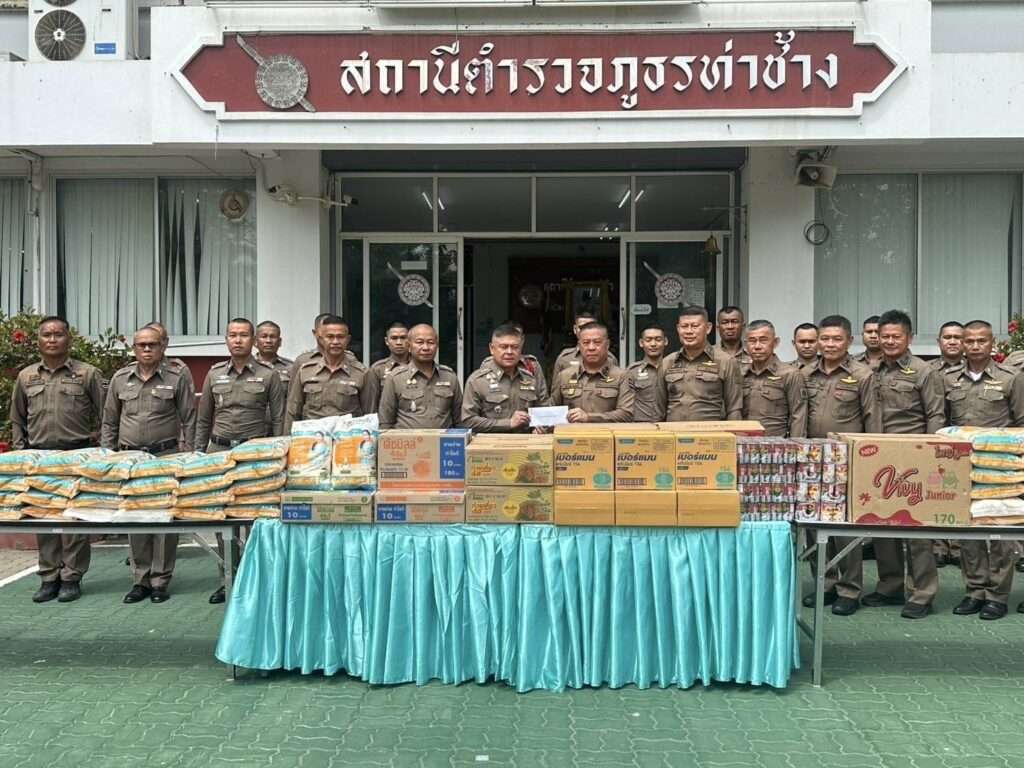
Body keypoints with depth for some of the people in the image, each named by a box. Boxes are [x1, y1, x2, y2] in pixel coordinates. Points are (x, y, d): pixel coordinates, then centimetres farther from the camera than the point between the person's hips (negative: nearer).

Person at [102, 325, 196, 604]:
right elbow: (109, 422, 14)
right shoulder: (120, 379, 10)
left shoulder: (178, 378, -1)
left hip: (166, 456, -3)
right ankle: (141, 579, 15)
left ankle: (160, 580, 7)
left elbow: (189, 422, -2)